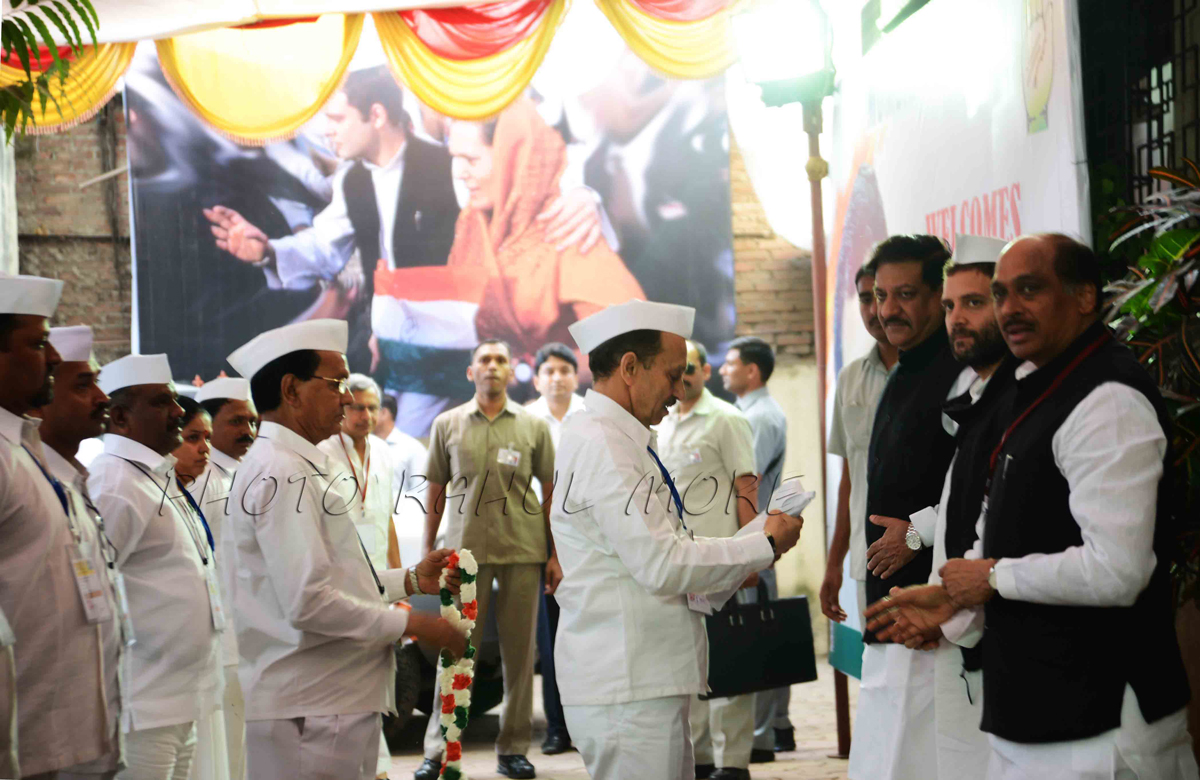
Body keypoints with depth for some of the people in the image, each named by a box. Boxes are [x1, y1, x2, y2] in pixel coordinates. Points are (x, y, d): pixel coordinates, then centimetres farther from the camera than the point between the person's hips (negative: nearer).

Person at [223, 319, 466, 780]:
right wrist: (411, 624, -15)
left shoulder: (295, 467, 16)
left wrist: (411, 580, 11)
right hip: (310, 709, -10)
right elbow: (309, 603, -24)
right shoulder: (282, 474, -17)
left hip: (333, 702, 10)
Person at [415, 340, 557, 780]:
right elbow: (436, 492, 10)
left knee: (520, 652, 4)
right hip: (466, 549, -1)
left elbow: (551, 492, 8)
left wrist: (555, 554, 4)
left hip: (523, 550, 1)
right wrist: (427, 551, 7)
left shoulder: (533, 426, 7)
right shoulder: (448, 425, 7)